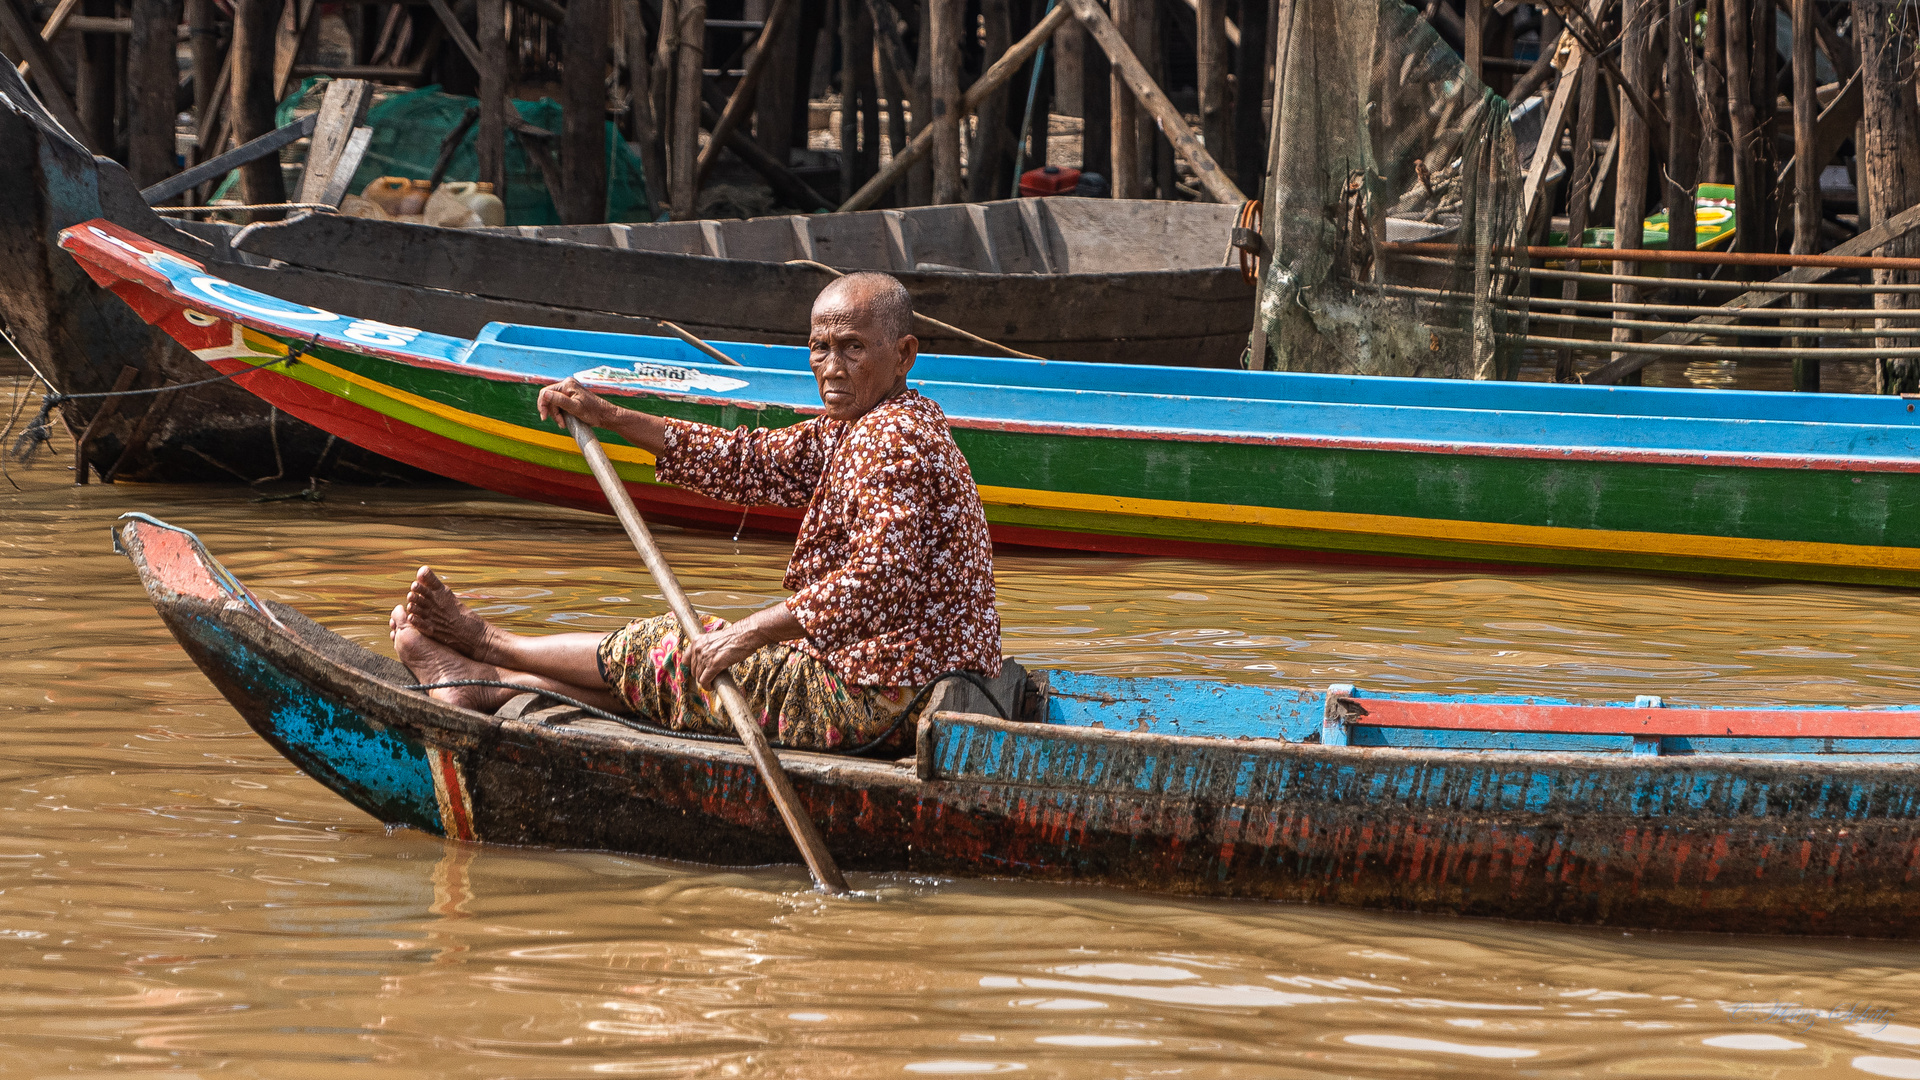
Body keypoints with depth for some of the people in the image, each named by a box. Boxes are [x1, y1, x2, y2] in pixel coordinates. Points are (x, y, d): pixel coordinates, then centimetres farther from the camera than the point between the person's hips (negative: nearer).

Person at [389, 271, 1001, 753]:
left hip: (868, 708, -9)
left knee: (659, 654, 6)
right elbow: (750, 463, 16)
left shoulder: (893, 439, -20)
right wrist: (610, 419, 13)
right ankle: (485, 686, 23)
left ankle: (490, 647, 25)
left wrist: (752, 633, -34)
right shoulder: (853, 430, 14)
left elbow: (881, 577, -31)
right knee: (662, 670, 17)